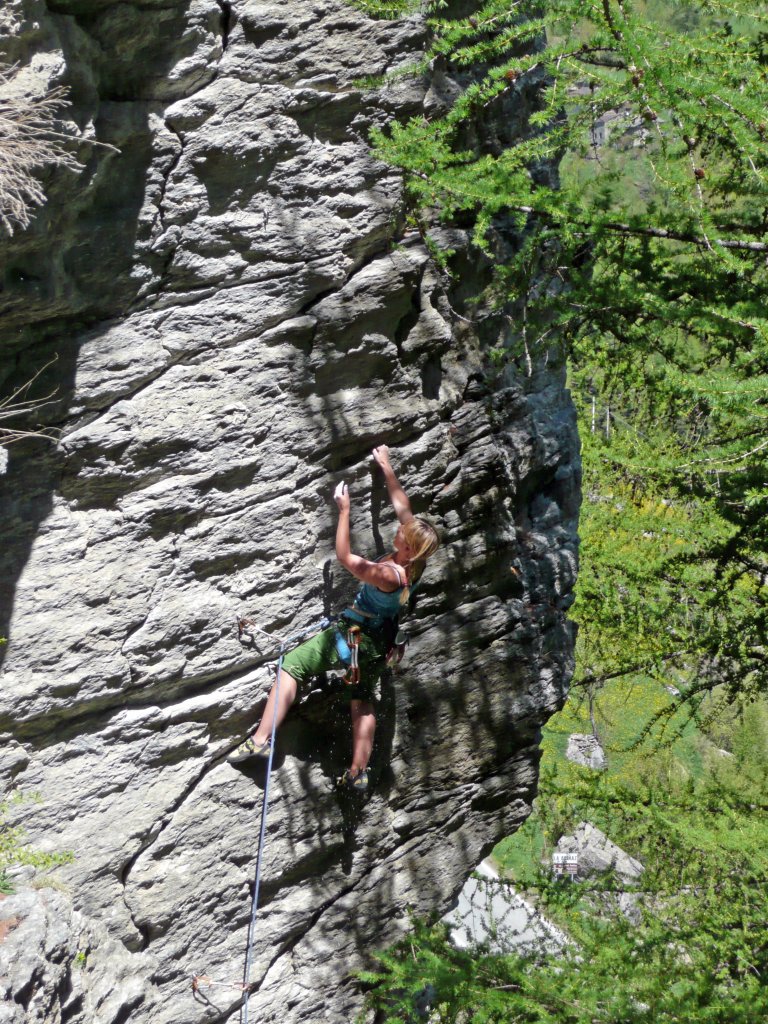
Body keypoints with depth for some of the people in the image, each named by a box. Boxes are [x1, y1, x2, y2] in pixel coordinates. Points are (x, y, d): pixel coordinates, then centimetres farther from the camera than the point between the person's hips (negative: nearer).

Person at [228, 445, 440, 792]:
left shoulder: (388, 574, -32)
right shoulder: (414, 563, -10)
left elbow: (345, 556, -24)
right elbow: (402, 508, 2)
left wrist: (344, 509, -18)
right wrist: (387, 469, 10)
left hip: (352, 635, -8)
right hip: (378, 646, 8)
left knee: (291, 666, -1)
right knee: (362, 701, 19)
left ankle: (261, 739, -8)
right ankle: (358, 772, 16)